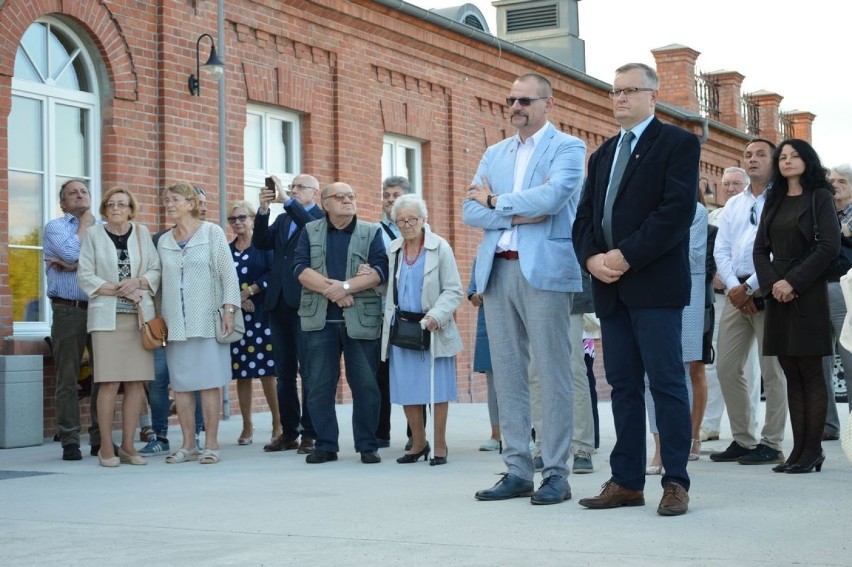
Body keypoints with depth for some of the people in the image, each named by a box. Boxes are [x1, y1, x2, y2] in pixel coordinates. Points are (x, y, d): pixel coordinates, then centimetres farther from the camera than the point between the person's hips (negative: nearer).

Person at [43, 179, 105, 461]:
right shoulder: (54, 227, 6)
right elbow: (71, 253, -13)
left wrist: (73, 265, -10)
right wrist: (84, 225, 1)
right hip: (68, 311, -2)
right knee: (67, 379, -1)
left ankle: (100, 439, 11)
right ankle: (70, 441, 3)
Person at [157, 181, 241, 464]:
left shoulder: (212, 233, 1)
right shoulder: (163, 241, 12)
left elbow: (228, 273, -2)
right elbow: (163, 282, 15)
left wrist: (229, 309, -10)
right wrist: (159, 317, 10)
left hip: (206, 319, -4)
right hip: (175, 323, 4)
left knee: (209, 382, -4)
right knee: (180, 383, 2)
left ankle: (211, 444, 0)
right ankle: (188, 445, 8)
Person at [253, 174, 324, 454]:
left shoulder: (321, 218, 0)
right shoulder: (282, 219, 18)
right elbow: (261, 242, 5)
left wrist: (286, 200, -23)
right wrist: (263, 210, -8)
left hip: (305, 302, -7)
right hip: (279, 302, 7)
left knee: (308, 370, -4)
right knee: (284, 371, 9)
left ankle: (310, 433, -1)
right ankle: (288, 432, 15)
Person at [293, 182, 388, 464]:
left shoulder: (371, 232, 8)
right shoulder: (310, 232, 11)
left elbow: (380, 270, -5)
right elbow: (301, 269, -2)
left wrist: (345, 286, -16)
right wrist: (331, 289, -14)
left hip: (361, 320, -1)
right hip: (320, 320, 1)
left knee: (365, 385, 0)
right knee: (320, 385, 3)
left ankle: (368, 446, 8)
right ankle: (325, 445, 11)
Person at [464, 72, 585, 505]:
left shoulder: (567, 148, 1)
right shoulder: (494, 154, 18)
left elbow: (551, 197, -16)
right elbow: (470, 211, 8)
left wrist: (496, 201, -4)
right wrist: (519, 212, -8)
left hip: (544, 270, -6)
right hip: (497, 271, 6)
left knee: (552, 373, -4)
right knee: (507, 373, 7)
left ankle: (556, 474, 1)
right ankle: (517, 470, 13)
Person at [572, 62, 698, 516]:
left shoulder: (677, 143, 0)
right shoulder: (603, 154, 22)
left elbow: (678, 209, -13)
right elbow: (585, 214, 16)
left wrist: (627, 255, -17)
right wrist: (591, 257, -4)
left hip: (655, 283, -7)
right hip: (610, 286, 7)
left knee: (666, 381, -4)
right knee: (623, 384, 7)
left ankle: (676, 482, 1)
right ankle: (627, 482, 11)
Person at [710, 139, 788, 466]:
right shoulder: (734, 205, 17)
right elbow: (721, 250, 11)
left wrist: (749, 288, -13)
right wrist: (733, 287, -6)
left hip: (767, 293, -7)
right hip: (736, 293, 7)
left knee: (772, 371, -2)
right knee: (726, 368, 6)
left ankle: (771, 444, 4)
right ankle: (742, 440, 15)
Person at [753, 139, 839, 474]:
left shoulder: (820, 197, 1)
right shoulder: (774, 202, 17)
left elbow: (829, 246, -9)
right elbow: (760, 249, 11)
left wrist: (794, 281, -15)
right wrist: (771, 283, -7)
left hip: (808, 294, -5)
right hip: (777, 294, 5)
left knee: (810, 373, -6)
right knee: (791, 374, 4)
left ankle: (813, 451, -4)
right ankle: (798, 450, 4)